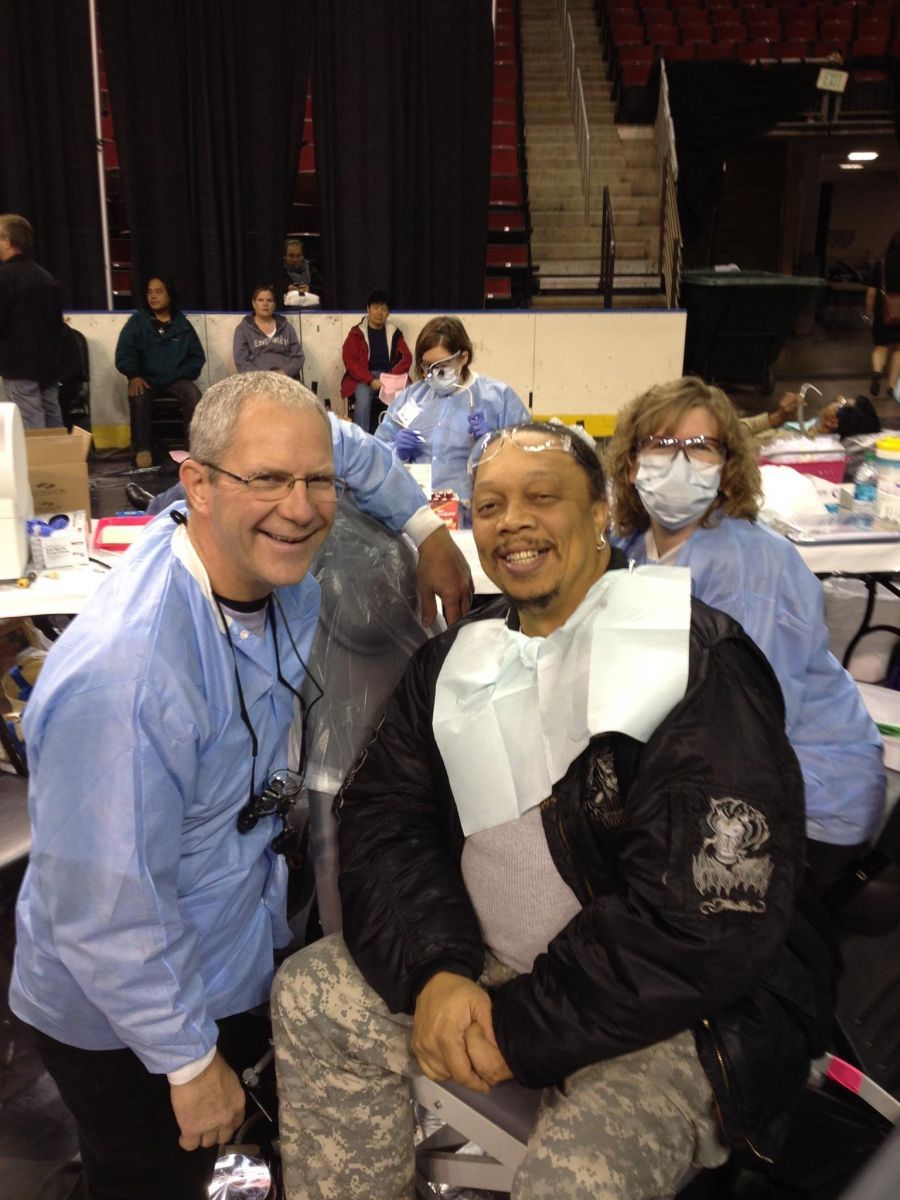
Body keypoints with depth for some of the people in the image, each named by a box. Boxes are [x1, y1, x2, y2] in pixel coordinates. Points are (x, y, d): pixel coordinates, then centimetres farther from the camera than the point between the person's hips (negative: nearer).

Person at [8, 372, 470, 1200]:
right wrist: (189, 1061, -17)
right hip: (127, 1025, -5)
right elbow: (105, 911, -29)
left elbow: (342, 443, 3)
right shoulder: (121, 672, -38)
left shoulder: (270, 568, -15)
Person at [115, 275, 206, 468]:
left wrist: (182, 374, -6)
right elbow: (124, 352, -1)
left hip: (175, 380, 1)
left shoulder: (182, 324, 10)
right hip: (146, 379, -1)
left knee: (193, 394, -31)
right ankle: (142, 449, -23)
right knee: (137, 397, -34)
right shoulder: (137, 321, 6)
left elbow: (197, 356, 11)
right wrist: (134, 376, -18)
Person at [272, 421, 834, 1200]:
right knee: (311, 994, -2)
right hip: (492, 970, 6)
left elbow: (710, 914, -23)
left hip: (677, 1011, -5)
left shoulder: (698, 663, -17)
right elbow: (384, 816, 1)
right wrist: (434, 971, -17)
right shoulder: (455, 663, 4)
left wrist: (523, 1027, -18)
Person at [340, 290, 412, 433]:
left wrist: (391, 377, -11)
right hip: (363, 379, -2)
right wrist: (371, 381, -17)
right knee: (363, 397, -37)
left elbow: (406, 358, 8)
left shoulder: (394, 333, 15)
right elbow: (350, 361, -3)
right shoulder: (356, 334, 7)